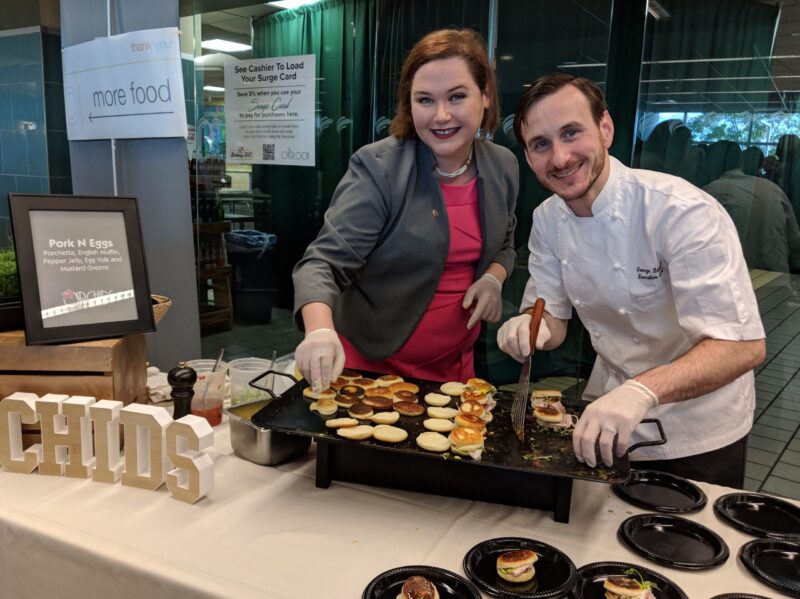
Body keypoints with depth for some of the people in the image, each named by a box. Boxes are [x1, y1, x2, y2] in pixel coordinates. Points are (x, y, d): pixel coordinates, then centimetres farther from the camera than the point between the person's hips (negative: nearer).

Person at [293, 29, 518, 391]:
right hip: (369, 363, -4)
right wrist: (320, 331, -43)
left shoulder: (503, 167, -3)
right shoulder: (377, 168, -19)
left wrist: (493, 279, -9)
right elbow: (325, 262, -24)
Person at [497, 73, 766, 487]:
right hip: (609, 417, 5)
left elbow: (742, 344, -33)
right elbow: (551, 320, -2)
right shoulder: (548, 219, -8)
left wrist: (643, 390, -50)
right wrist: (531, 328, -27)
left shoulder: (684, 213, -28)